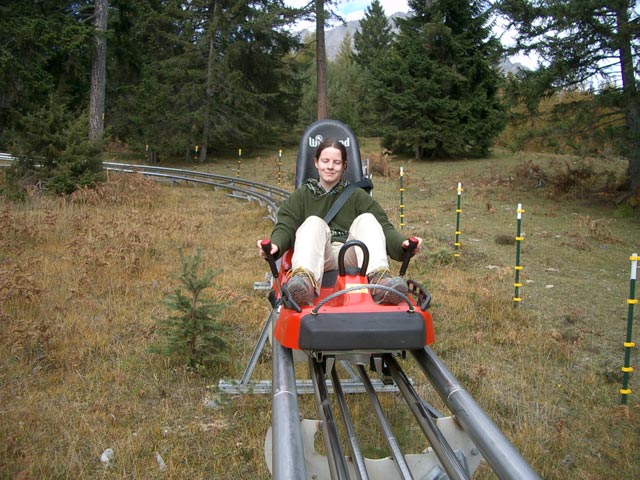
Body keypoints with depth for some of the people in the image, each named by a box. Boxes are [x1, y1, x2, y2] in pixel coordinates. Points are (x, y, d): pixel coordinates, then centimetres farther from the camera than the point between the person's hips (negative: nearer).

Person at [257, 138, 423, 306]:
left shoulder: (357, 196, 18)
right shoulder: (301, 195, 18)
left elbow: (383, 226, 5)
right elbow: (285, 226, 3)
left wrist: (402, 243, -17)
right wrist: (275, 244, -22)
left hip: (351, 258, 1)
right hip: (317, 260, -1)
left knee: (367, 220, -21)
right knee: (313, 223, -26)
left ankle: (379, 279, -47)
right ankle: (304, 278, -55)